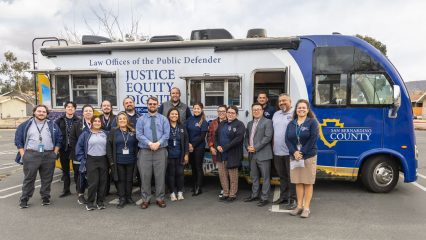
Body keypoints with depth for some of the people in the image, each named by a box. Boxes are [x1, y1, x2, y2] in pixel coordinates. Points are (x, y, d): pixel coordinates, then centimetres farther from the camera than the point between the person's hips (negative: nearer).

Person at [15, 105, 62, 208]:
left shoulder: (52, 125, 9)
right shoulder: (26, 125, 6)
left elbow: (59, 139, 9)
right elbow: (18, 139, 6)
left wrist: (55, 153, 1)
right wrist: (23, 154, -3)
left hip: (48, 156, 1)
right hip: (31, 155, -1)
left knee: (47, 179, 8)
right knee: (29, 178, 3)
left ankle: (45, 197, 20)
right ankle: (24, 199, 13)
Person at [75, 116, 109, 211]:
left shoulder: (105, 134, 8)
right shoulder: (86, 134, 2)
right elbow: (79, 147, 4)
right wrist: (82, 159, -1)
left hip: (103, 160, 2)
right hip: (91, 160, -2)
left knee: (102, 182, 5)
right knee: (93, 182, -5)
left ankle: (100, 202, 17)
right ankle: (90, 203, 9)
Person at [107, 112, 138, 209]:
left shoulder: (133, 132, 4)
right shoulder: (113, 131, 0)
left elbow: (136, 145, 6)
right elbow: (109, 146, -2)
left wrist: (136, 157, -2)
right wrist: (111, 160, -7)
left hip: (130, 160, 1)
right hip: (118, 161, -1)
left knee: (129, 179, 11)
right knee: (121, 180, 5)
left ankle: (128, 197, 24)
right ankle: (122, 199, 14)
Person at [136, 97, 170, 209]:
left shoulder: (163, 119, 10)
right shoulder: (141, 119, 8)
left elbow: (166, 134, 0)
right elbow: (139, 134, -2)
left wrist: (158, 143, -16)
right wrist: (149, 143, -16)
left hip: (160, 150, 0)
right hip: (145, 151, 0)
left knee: (160, 175, 3)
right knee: (145, 176, 2)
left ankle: (160, 198, 14)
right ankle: (145, 199, 14)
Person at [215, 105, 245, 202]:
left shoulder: (239, 124, -6)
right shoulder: (222, 124, 15)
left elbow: (238, 138, -17)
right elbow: (216, 135, 16)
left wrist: (225, 147, -18)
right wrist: (218, 146, -4)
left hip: (232, 155, -6)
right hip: (221, 154, 6)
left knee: (233, 176, 4)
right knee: (222, 174, 10)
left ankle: (232, 194, 17)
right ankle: (225, 193, 24)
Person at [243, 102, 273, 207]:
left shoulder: (267, 122, -5)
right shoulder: (250, 123, 17)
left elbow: (268, 137, -14)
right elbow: (246, 137, 19)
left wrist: (255, 148, -16)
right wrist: (247, 147, -1)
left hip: (263, 154, -7)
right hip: (252, 155, 7)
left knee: (265, 177, 1)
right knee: (254, 176, 16)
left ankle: (264, 198, 8)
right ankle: (254, 195, 28)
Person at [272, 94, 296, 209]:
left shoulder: (294, 115, -9)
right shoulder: (276, 114, 14)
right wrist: (273, 145, 14)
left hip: (290, 152, -7)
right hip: (277, 151, 7)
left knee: (291, 176, 1)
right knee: (282, 175, 17)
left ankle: (292, 199, 10)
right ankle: (283, 197, 29)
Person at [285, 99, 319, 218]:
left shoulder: (312, 122, -2)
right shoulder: (291, 124, 11)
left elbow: (313, 139, -11)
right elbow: (287, 139, 4)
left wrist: (302, 153, -14)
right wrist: (294, 152, -11)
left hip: (309, 156, -4)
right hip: (295, 156, 4)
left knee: (308, 183, 2)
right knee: (298, 182, 8)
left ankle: (306, 207, 9)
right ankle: (299, 206, 17)